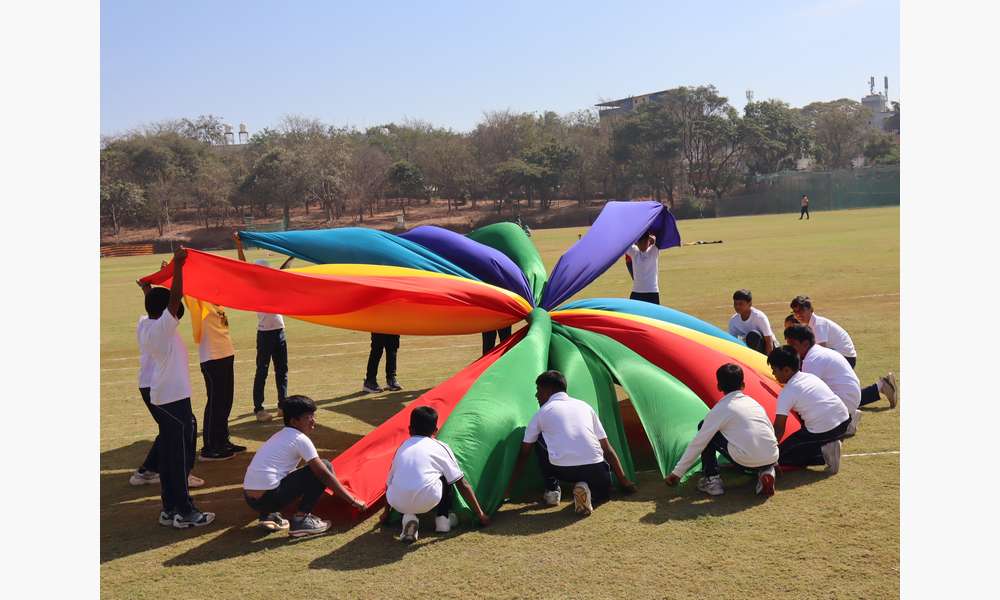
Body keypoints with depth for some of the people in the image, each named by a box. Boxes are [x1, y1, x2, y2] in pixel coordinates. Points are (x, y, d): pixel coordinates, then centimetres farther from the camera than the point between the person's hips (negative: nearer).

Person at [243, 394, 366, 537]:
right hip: (268, 497, -9)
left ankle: (268, 514, 16)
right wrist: (353, 500, 1)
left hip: (250, 498, 9)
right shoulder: (300, 439, -4)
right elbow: (325, 474, -6)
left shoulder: (280, 435, 21)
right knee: (325, 466, -2)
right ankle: (301, 520, -3)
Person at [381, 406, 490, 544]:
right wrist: (480, 514, 21)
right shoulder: (440, 447, 15)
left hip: (398, 504, 2)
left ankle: (409, 517, 10)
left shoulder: (401, 448, 23)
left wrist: (386, 513, 48)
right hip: (428, 500, -2)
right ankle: (443, 519, 22)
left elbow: (389, 484, 32)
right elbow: (462, 484, 15)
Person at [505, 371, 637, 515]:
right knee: (604, 492, 34)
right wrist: (624, 481, 30)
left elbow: (523, 454, 18)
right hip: (594, 469, 2)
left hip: (561, 470, -1)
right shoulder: (584, 406, 21)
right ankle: (587, 489, -1)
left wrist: (509, 487, 26)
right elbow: (607, 448, 23)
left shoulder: (542, 413, 14)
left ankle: (552, 490, 21)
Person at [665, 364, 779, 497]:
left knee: (705, 431, 12)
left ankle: (711, 480, 9)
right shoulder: (754, 402, 18)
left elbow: (698, 443, 2)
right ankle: (766, 472, 11)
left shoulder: (720, 409, 2)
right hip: (771, 458, 5)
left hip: (746, 461, -5)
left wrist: (677, 473, 8)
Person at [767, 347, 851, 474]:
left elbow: (779, 428, -9)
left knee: (782, 455, 4)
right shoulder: (810, 376, 14)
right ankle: (827, 445, 14)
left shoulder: (786, 393, -7)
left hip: (823, 432, -8)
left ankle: (822, 454, -11)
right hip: (844, 421, 8)